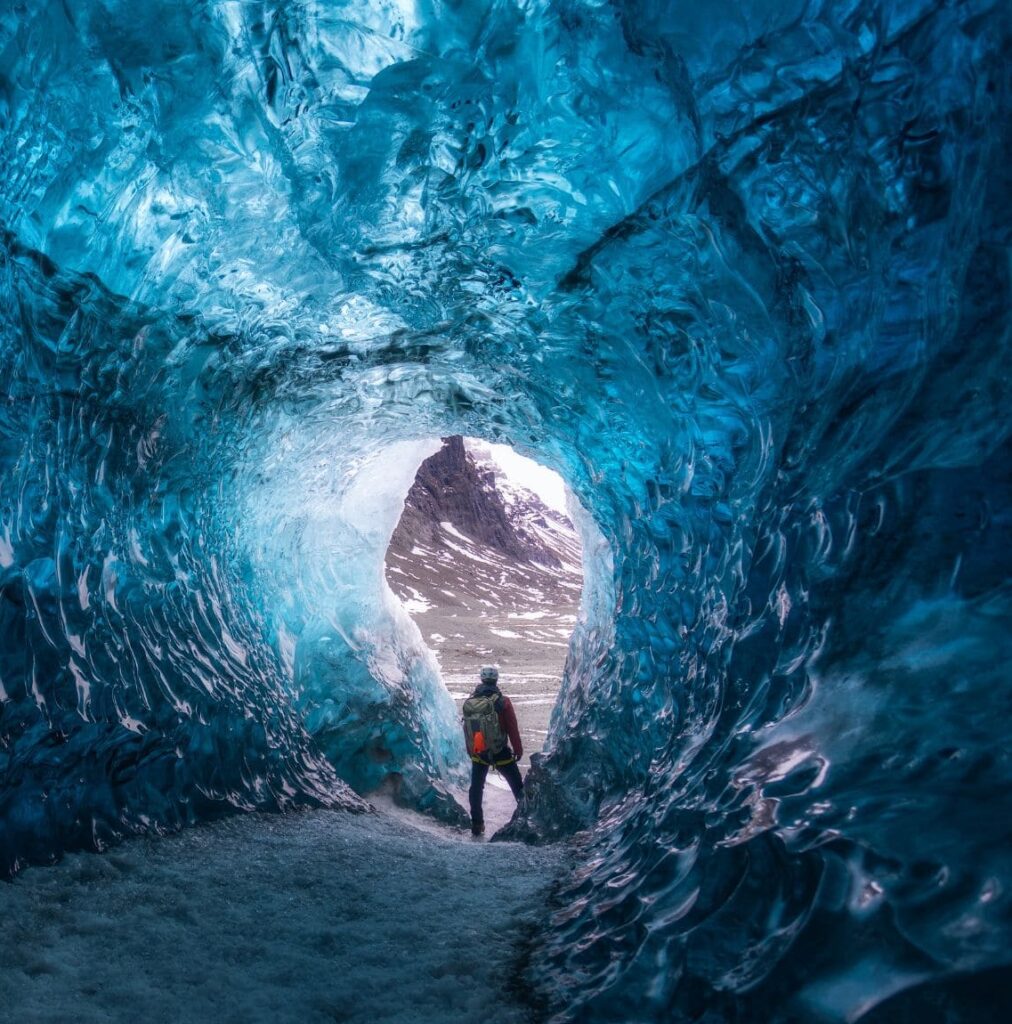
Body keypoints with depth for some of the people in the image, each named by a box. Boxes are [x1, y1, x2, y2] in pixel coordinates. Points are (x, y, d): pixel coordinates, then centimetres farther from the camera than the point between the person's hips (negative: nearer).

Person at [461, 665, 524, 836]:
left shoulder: (469, 702, -2)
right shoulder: (502, 701, -15)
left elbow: (466, 729, 6)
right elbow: (512, 728, -12)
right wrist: (518, 750, 0)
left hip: (478, 753, 3)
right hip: (500, 753, -3)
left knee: (476, 788, 18)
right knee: (517, 786, 12)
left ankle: (477, 825, 20)